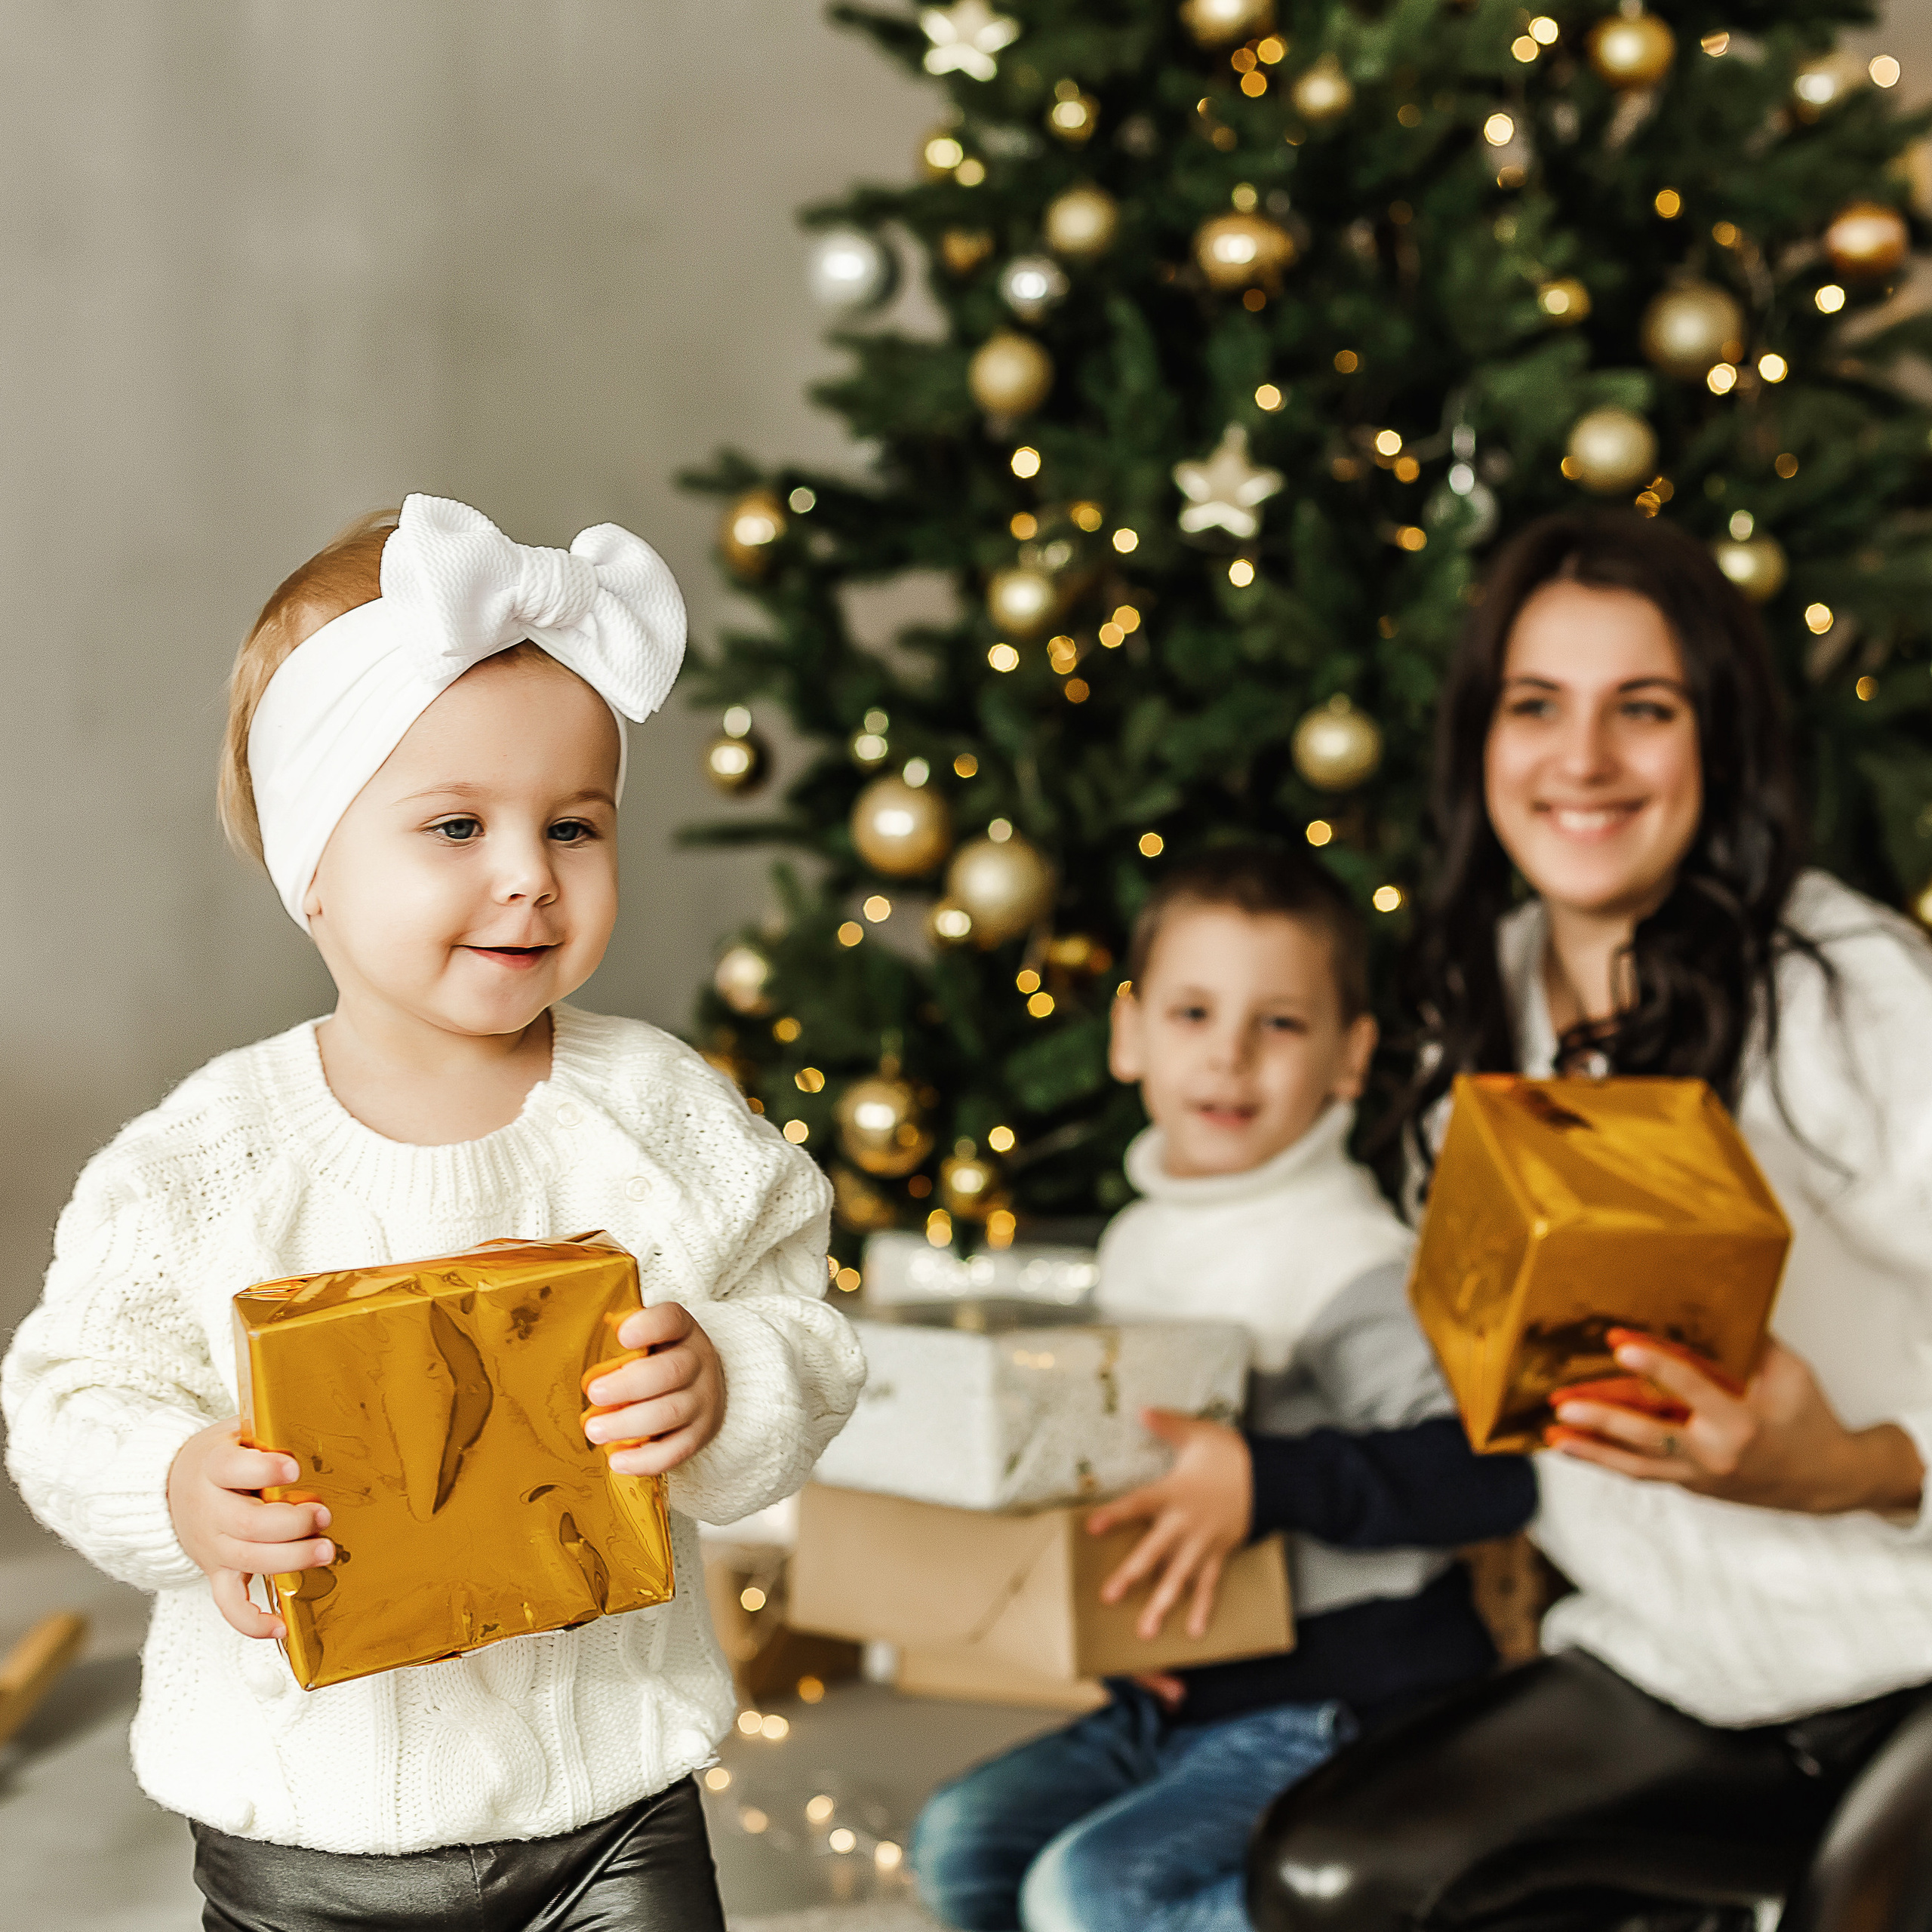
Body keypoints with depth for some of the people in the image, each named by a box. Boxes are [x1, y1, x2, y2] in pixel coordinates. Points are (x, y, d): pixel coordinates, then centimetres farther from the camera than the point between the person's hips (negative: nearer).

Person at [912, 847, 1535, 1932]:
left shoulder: (1348, 1260, -18)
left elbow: (1490, 1474, -28)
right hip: (1184, 1697, 9)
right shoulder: (1140, 1241, 8)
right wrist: (1102, 1604, 2)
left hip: (1346, 1715, -8)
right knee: (966, 1842, 6)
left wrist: (1266, 1484, -33)